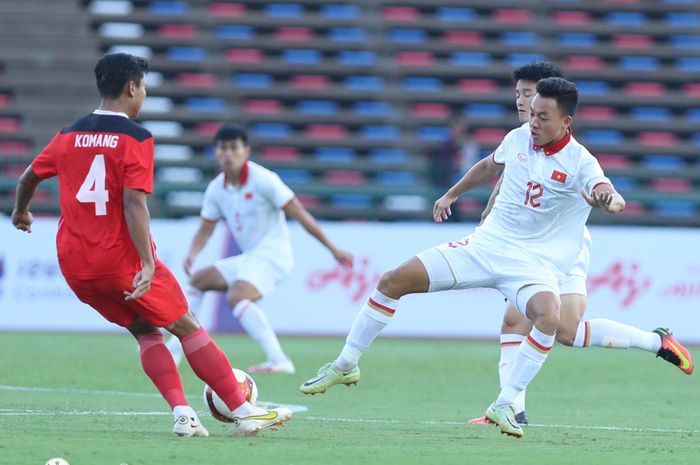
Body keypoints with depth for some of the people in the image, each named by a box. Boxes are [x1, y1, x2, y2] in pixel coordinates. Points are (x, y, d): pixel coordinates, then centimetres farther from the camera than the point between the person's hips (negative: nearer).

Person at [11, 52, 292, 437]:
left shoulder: (69, 135, 9)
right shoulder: (135, 138, -9)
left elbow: (28, 178, 21)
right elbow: (134, 204, -19)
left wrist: (21, 212, 42)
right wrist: (148, 264, -22)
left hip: (74, 264, 6)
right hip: (121, 260, -6)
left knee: (145, 331, 17)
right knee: (187, 327, 5)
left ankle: (182, 413, 1)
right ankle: (243, 412, 6)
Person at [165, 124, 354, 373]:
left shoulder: (263, 180, -14)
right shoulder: (217, 189, 7)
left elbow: (300, 214, -13)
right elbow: (205, 229, 14)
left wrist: (333, 249, -12)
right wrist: (192, 254, -9)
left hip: (271, 255, -9)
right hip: (248, 258, 9)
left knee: (236, 296, -31)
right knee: (197, 280, 15)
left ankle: (279, 360, -40)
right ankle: (173, 351, 18)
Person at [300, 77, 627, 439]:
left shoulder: (579, 163, -16)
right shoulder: (519, 138, 0)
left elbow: (611, 197, -35)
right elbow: (489, 167, 23)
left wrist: (610, 201, -58)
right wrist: (451, 194, 33)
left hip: (534, 264, -5)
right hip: (485, 245, 5)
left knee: (548, 317, -37)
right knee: (393, 281, -4)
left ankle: (503, 405, -24)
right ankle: (345, 365, 13)